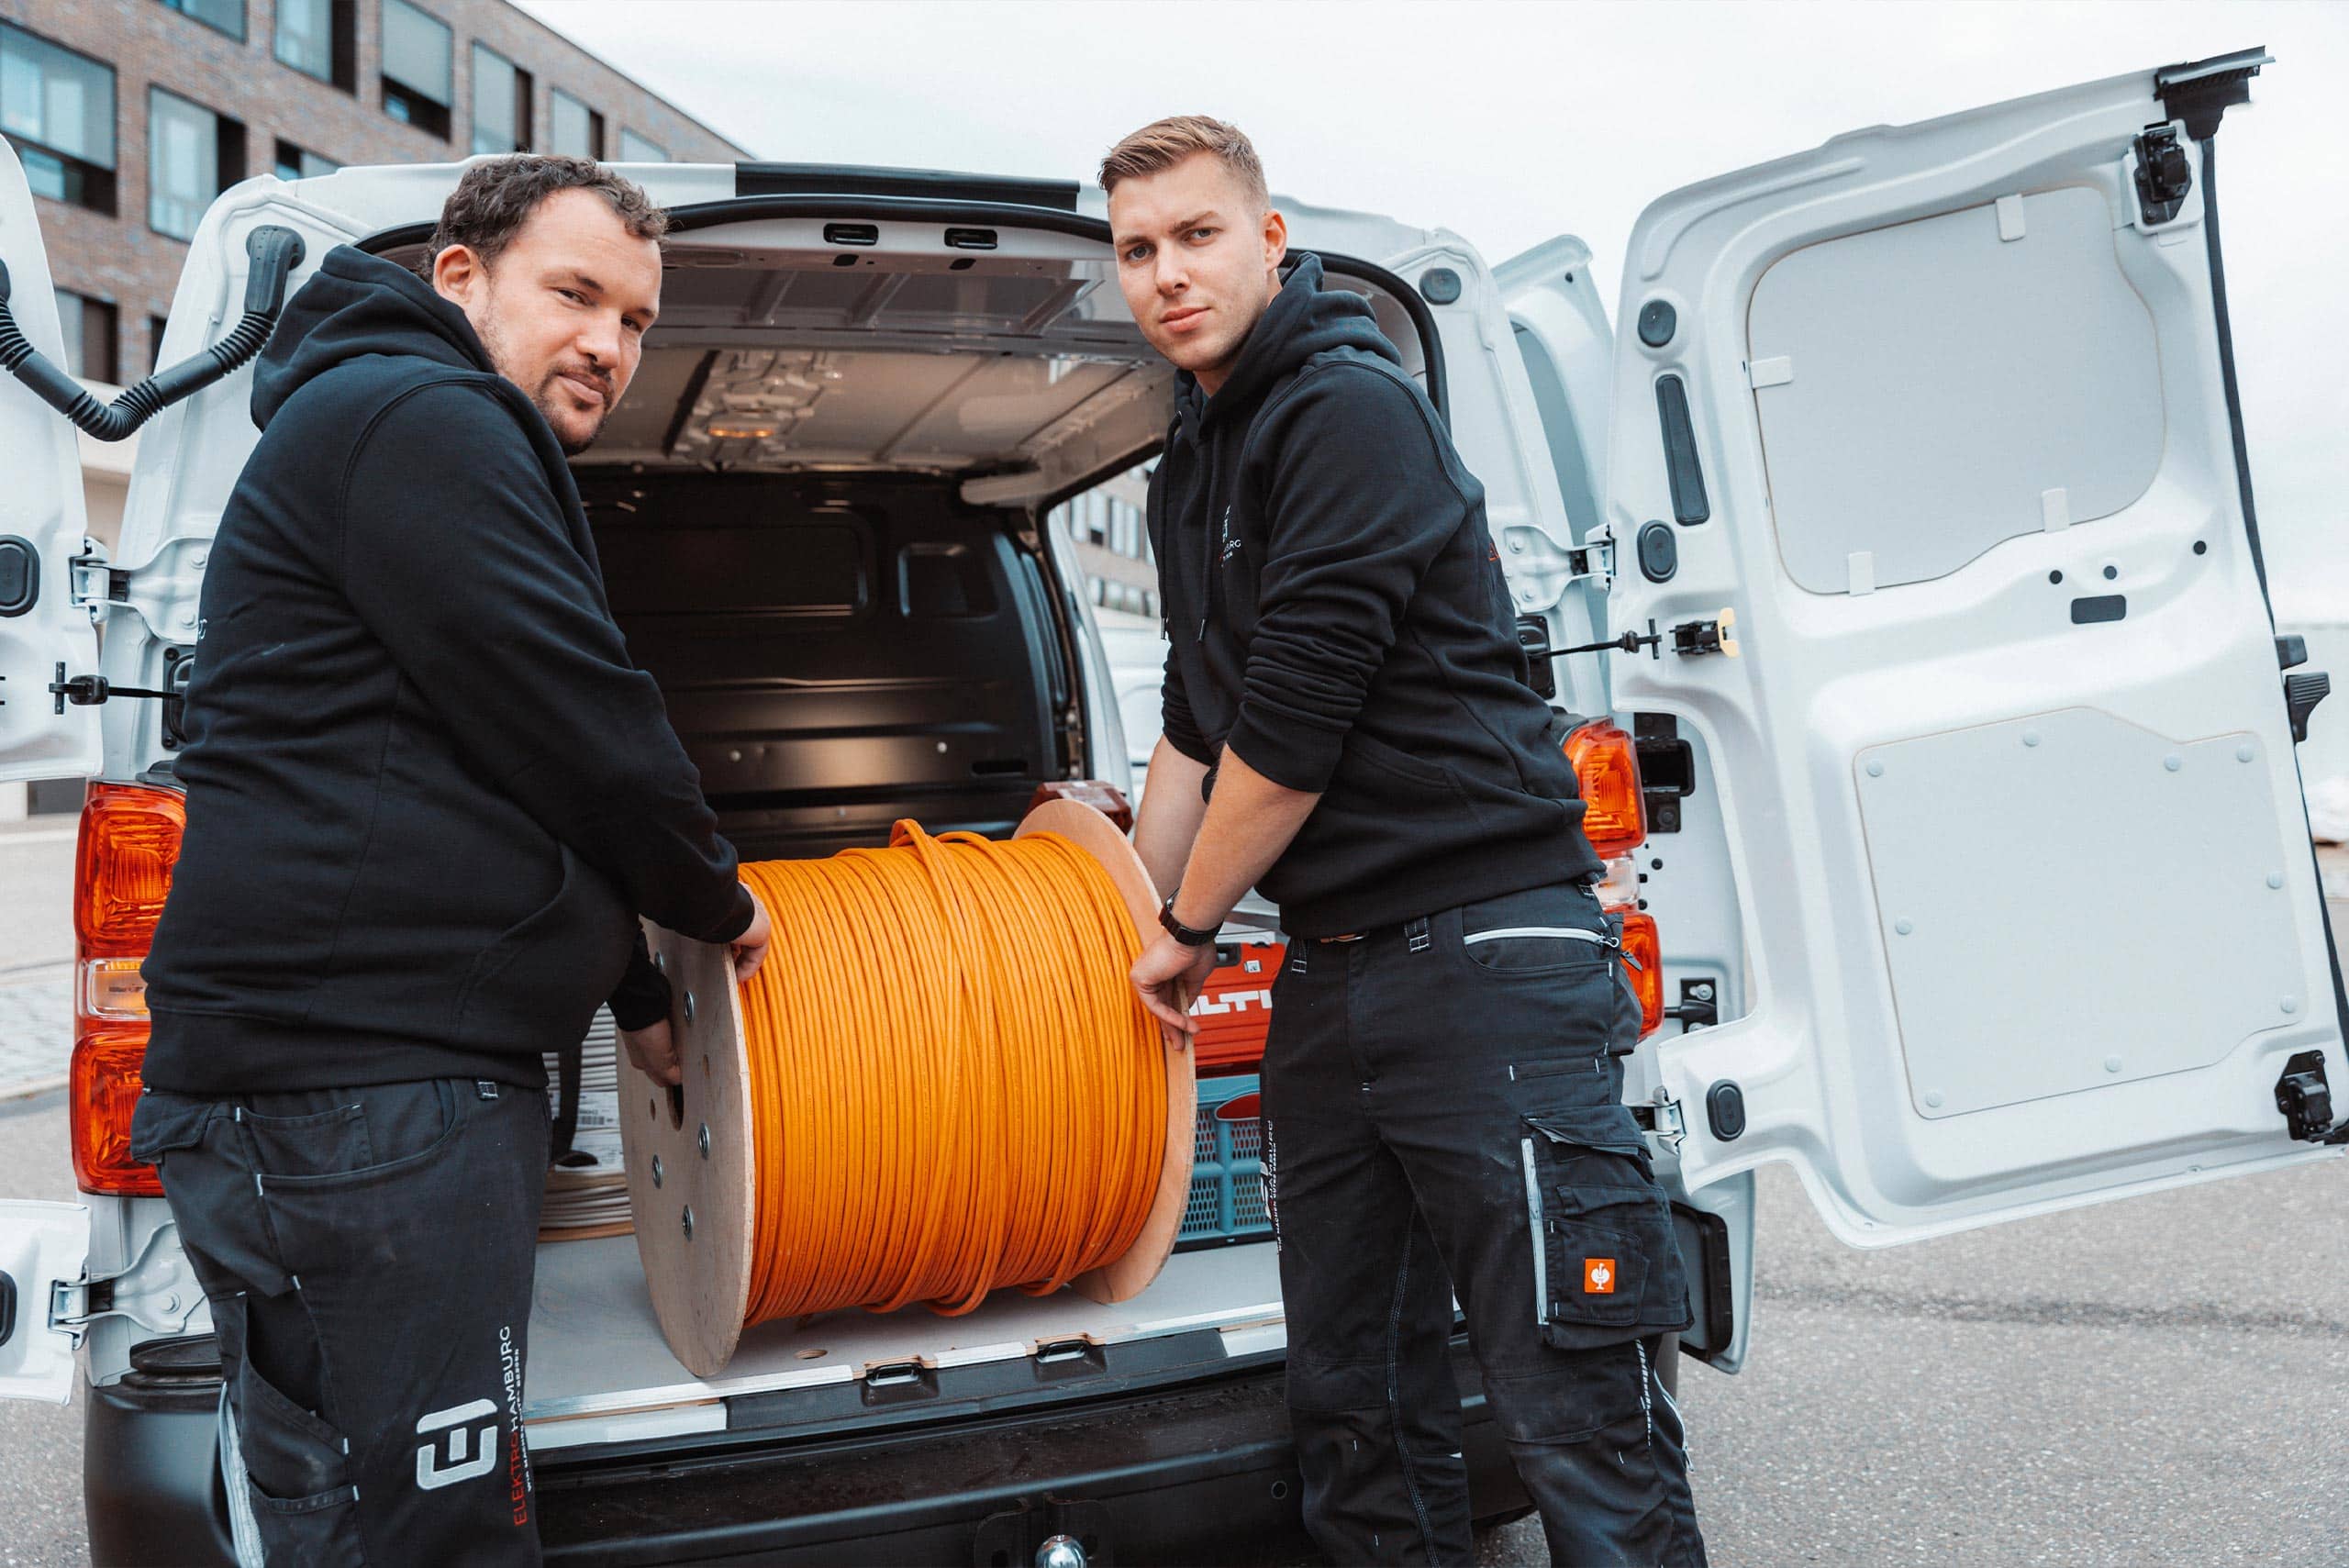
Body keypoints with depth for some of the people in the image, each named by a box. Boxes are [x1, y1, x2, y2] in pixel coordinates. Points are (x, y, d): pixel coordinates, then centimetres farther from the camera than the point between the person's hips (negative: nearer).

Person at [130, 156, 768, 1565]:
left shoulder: (446, 438, 27)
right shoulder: (417, 420, -8)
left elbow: (516, 789, 29)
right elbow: (566, 719, -14)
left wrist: (639, 995, 28)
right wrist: (717, 899, 3)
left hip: (417, 1068, 11)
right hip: (354, 1086, -11)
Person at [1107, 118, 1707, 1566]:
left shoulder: (1349, 405, -9)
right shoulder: (1192, 470, 19)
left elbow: (1297, 721, -14)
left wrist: (1192, 926, -1)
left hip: (1483, 946, -8)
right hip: (1328, 979, 9)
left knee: (1580, 1422, -5)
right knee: (1357, 1406, 12)